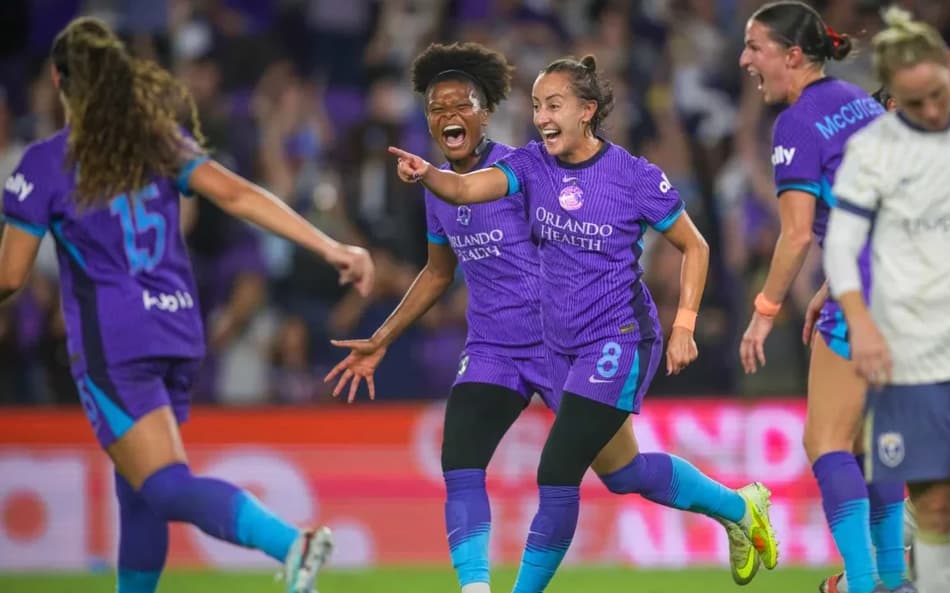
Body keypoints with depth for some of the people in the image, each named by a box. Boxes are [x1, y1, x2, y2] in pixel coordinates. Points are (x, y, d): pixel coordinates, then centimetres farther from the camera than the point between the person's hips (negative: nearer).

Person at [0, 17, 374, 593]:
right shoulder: (161, 139, 8)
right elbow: (236, 194, -4)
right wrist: (330, 247, -7)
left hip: (110, 345, -6)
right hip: (179, 332, 6)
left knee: (168, 489, -15)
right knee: (137, 492, 20)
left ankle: (291, 542, -40)